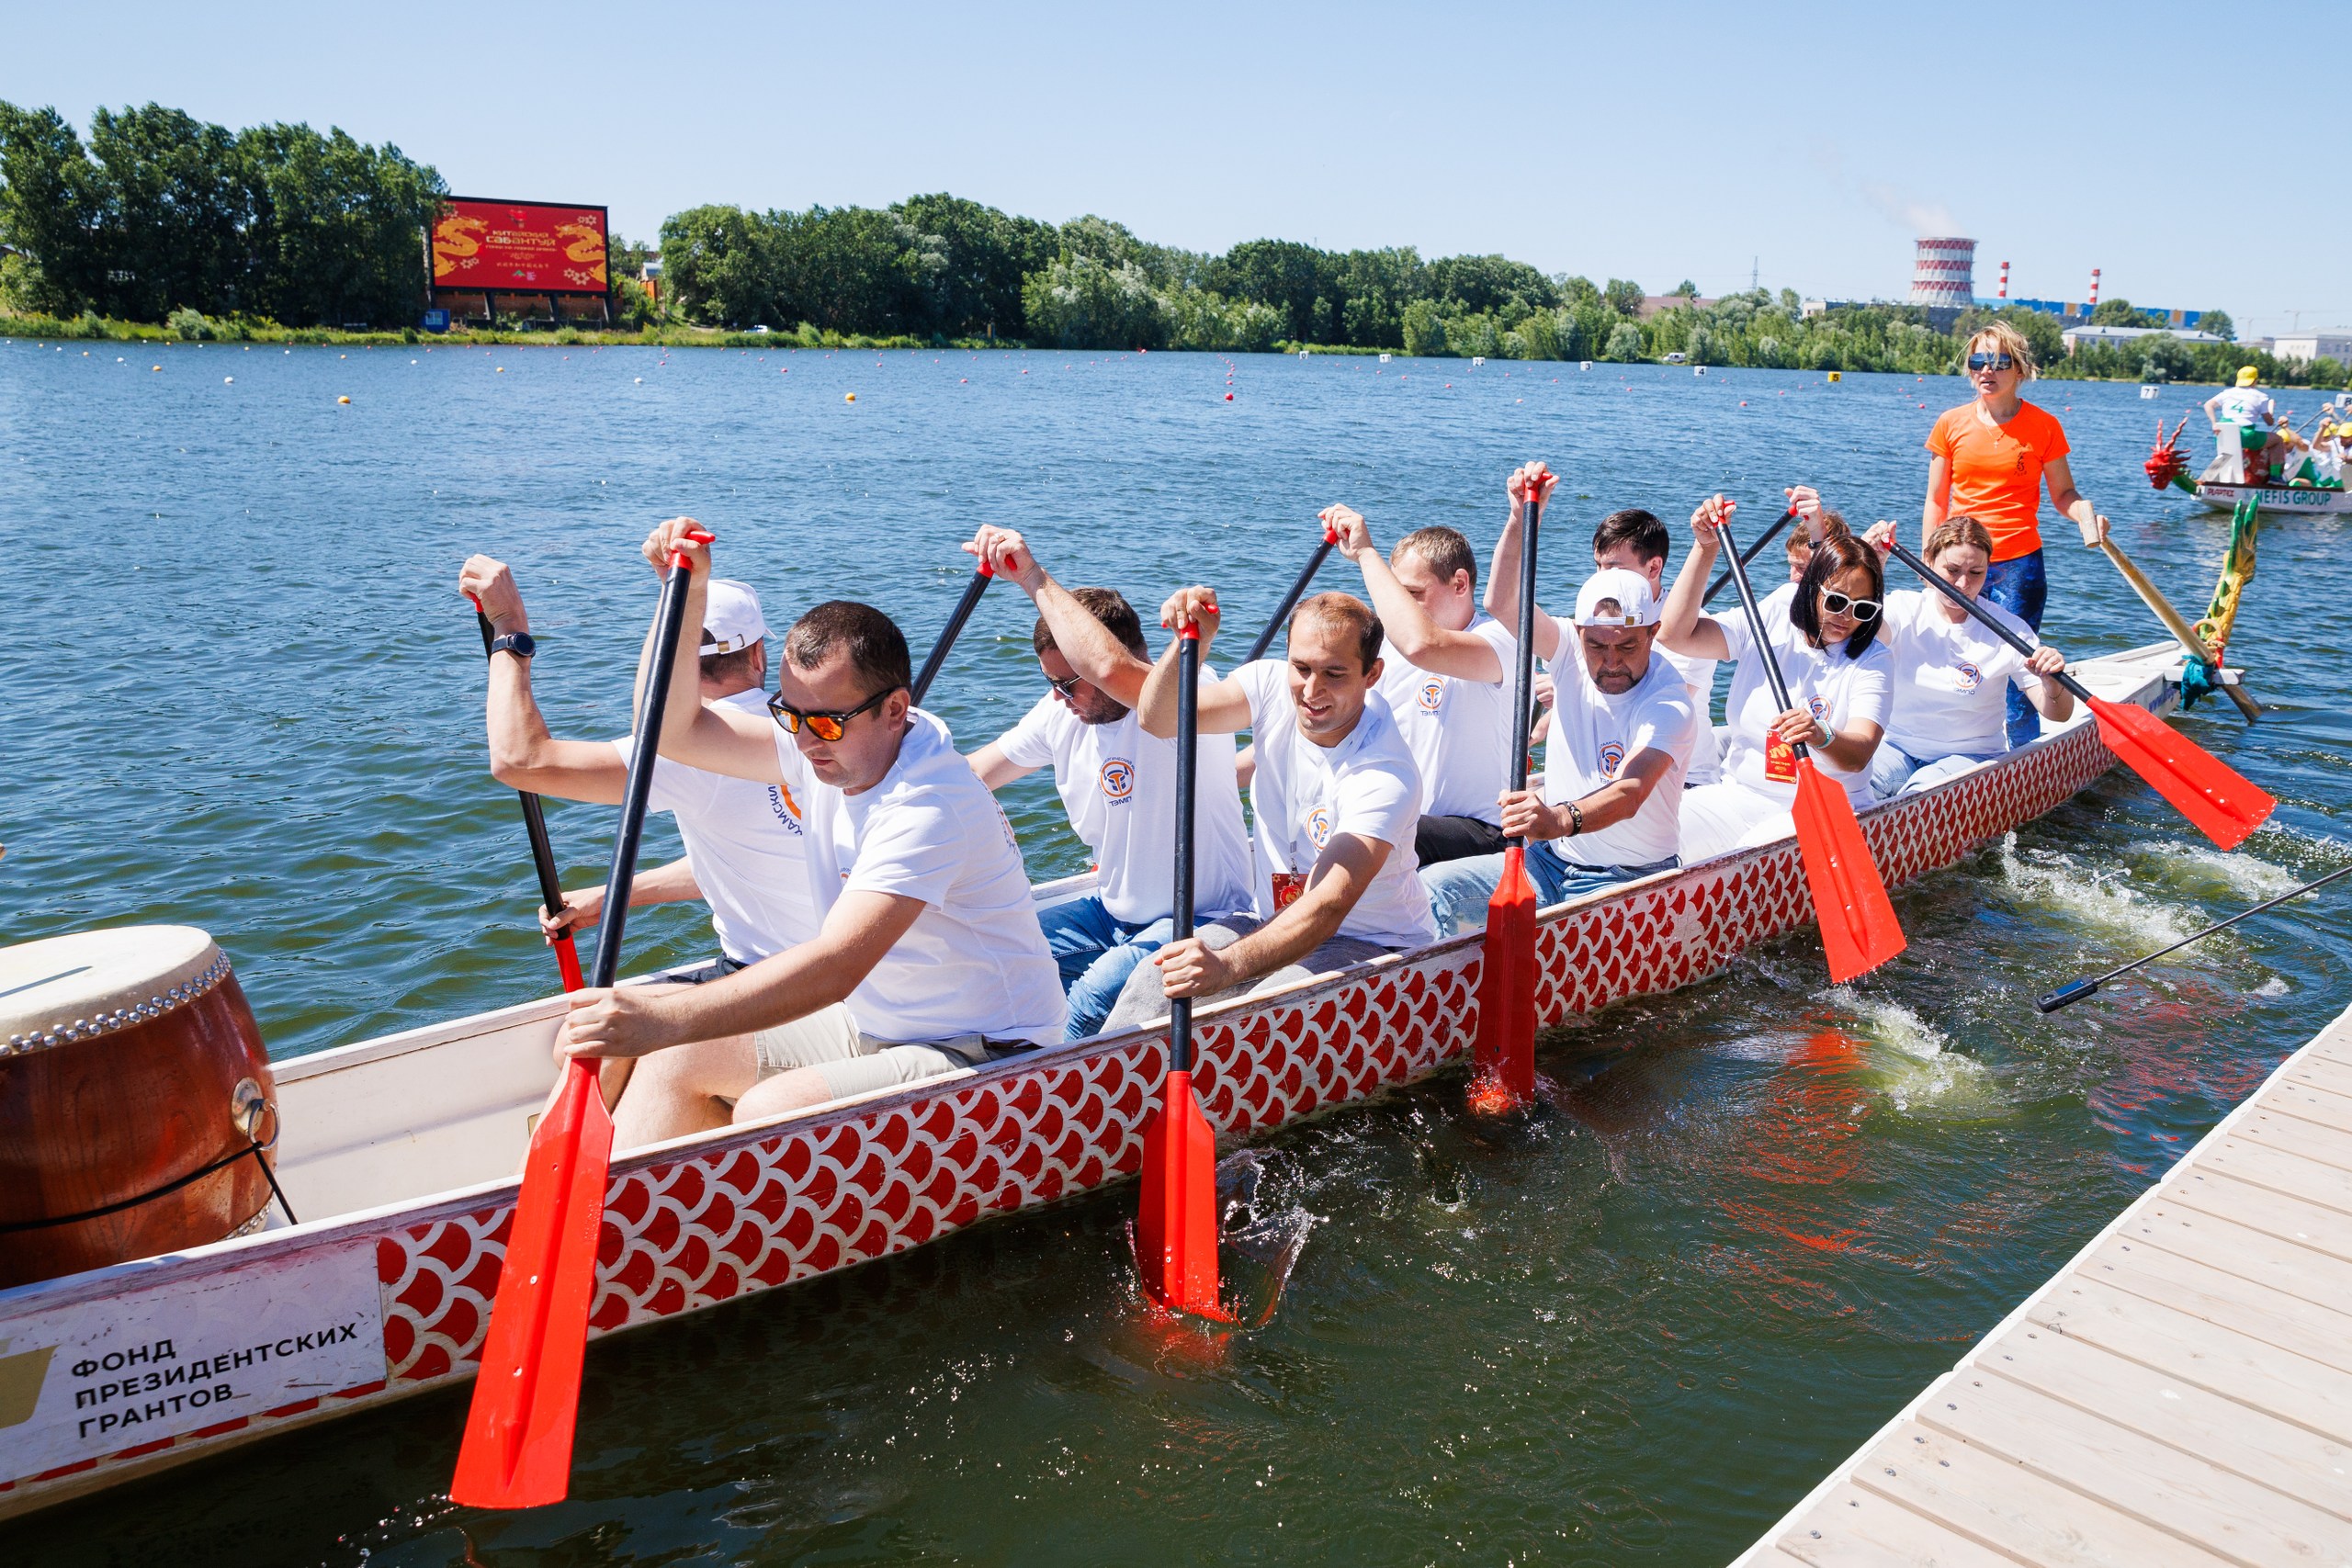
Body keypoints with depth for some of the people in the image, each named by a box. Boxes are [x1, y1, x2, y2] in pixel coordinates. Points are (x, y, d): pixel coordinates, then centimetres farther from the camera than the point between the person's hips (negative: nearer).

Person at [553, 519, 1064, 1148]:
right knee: (678, 1059, -3)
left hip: (979, 1050, -9)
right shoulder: (828, 744, -2)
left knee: (763, 1114, -29)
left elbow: (836, 966, -39)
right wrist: (689, 594, -12)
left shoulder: (928, 806, -28)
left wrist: (663, 1019, -47)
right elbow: (674, 728, 1)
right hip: (865, 1025, 9)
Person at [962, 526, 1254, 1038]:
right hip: (1112, 913, 8)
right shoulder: (1061, 712, 2)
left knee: (1095, 993, -31)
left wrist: (1035, 578, -37)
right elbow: (972, 776, 10)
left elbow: (1109, 669, -45)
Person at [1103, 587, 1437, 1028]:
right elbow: (1159, 719, -20)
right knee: (1153, 980, -19)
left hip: (1373, 946, -5)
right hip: (1276, 923, 5)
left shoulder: (1386, 773, -28)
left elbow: (1330, 904, -39)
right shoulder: (1274, 686, -10)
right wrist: (1192, 643, -40)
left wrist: (1228, 965, -54)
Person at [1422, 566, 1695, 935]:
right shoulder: (1572, 650, -2)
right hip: (1547, 859, 5)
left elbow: (1629, 793, -35)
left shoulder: (1670, 703, -18)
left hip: (1624, 881, -5)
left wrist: (1562, 820, -54)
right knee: (1429, 888, -17)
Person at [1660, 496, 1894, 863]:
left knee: (1760, 850, -36)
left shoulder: (1872, 662, -3)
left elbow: (1858, 755, -19)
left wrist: (1822, 737, -43)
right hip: (1738, 796, 3)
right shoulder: (1769, 624, 5)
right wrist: (1706, 548, -13)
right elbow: (1676, 634, -8)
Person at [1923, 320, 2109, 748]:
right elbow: (1936, 500, 9)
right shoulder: (1952, 424, 6)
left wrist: (2085, 514, -15)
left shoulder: (2043, 426, 2)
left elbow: (2062, 493, 8)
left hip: (2019, 564, -2)